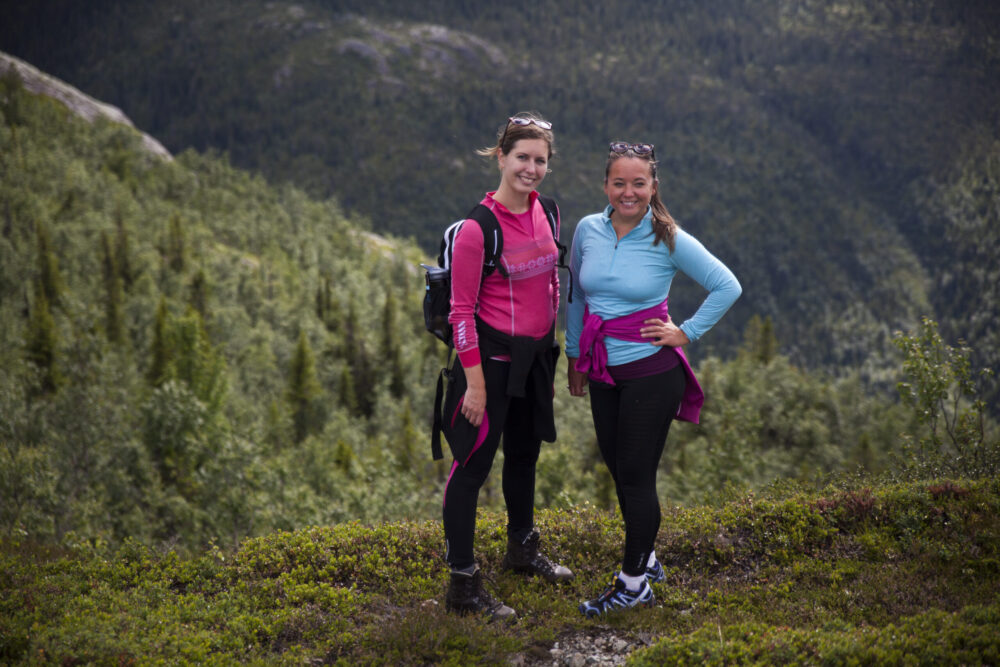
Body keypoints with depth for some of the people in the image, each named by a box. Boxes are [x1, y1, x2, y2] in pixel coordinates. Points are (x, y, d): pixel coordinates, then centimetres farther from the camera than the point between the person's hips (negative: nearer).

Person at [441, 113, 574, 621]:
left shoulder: (544, 210, 3)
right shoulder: (477, 227, -19)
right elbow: (461, 311, -16)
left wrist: (553, 344, 17)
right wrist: (474, 382, -17)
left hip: (536, 354, 8)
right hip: (494, 355, -8)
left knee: (525, 452, 23)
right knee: (473, 463, -1)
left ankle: (522, 549, 44)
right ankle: (462, 584, 8)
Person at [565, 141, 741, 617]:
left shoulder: (668, 240, -12)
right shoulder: (588, 230, 1)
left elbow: (727, 287, -7)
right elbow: (575, 295, 14)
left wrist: (686, 333, -9)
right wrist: (574, 355, 17)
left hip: (651, 370, -5)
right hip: (602, 371, 5)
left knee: (636, 475, -1)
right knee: (618, 469, 15)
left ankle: (634, 583, 12)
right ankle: (646, 559, 34)